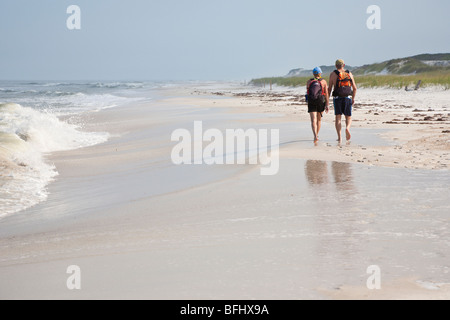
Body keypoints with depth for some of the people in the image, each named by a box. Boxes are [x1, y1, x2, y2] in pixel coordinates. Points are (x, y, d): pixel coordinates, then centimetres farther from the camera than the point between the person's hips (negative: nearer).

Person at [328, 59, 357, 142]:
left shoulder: (333, 74, 1)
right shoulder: (349, 74, 8)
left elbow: (330, 88, -1)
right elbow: (355, 88, 10)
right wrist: (353, 98, 22)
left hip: (337, 98, -1)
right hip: (348, 98, 1)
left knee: (338, 118, 4)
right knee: (348, 117, 10)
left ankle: (339, 137, -7)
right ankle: (347, 128, -22)